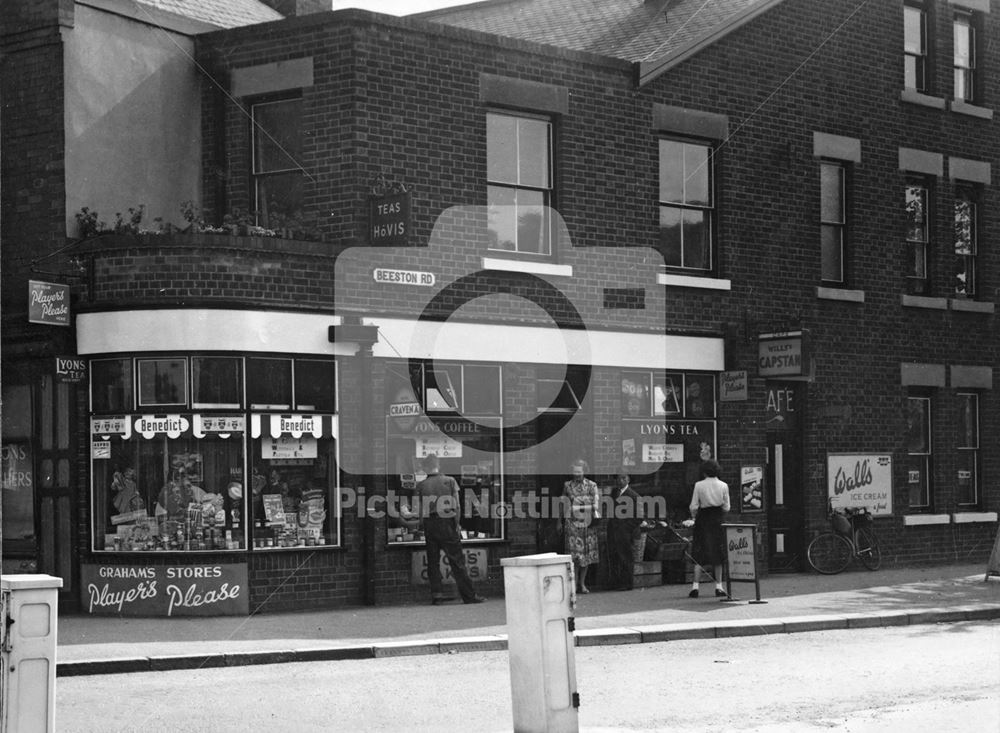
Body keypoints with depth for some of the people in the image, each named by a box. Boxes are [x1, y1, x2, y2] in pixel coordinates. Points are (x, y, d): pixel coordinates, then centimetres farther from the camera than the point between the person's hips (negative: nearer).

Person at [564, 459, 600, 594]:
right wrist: (561, 522, 16)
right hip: (573, 523, -1)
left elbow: (596, 502, -1)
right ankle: (574, 582, 0)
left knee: (587, 553, 4)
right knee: (575, 553, -8)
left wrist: (595, 516, -13)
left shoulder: (592, 486, 6)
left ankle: (582, 583, 14)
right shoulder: (568, 486, 8)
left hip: (588, 523, 1)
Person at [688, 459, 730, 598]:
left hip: (703, 519, -1)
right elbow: (726, 508, 1)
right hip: (718, 520, 1)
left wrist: (694, 516, 13)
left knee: (699, 555, 2)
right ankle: (719, 586, 10)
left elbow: (694, 507, -7)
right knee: (718, 553, 11)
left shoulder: (699, 485, -7)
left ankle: (695, 587, -6)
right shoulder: (723, 486, -2)